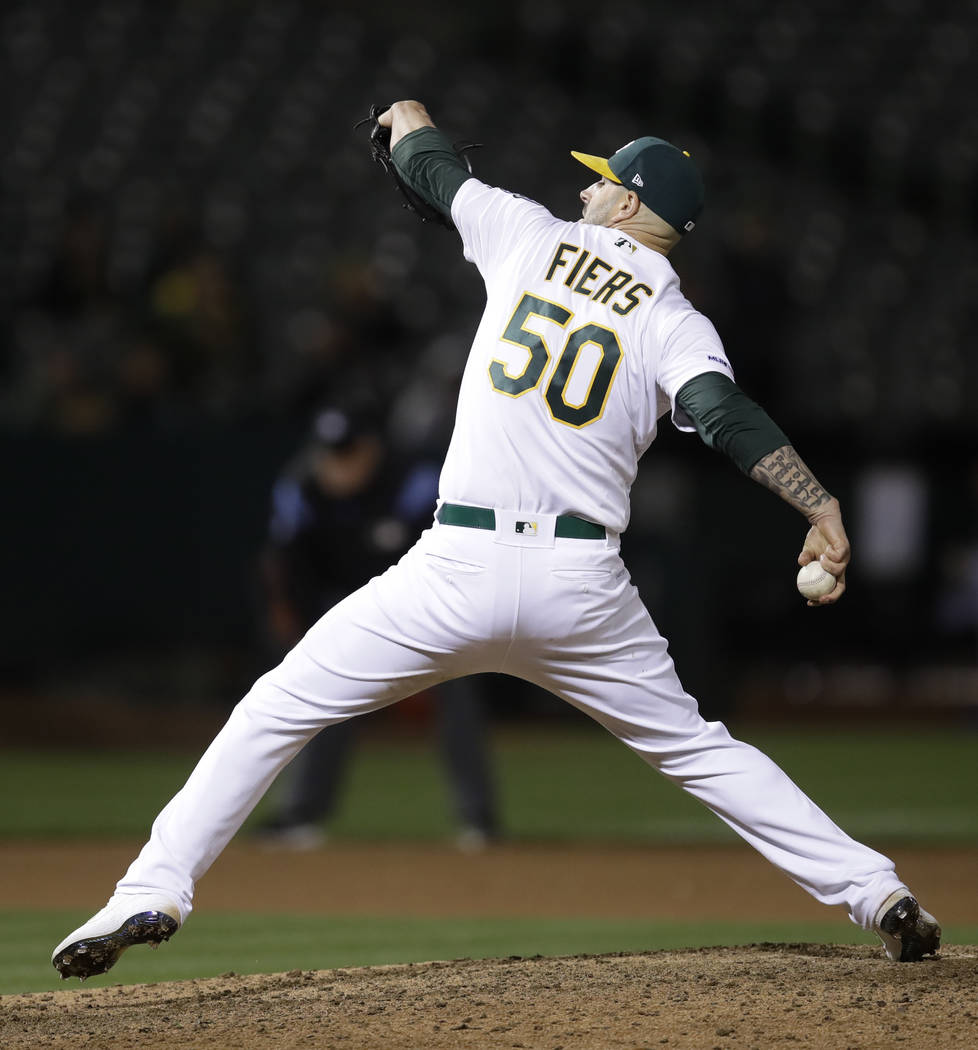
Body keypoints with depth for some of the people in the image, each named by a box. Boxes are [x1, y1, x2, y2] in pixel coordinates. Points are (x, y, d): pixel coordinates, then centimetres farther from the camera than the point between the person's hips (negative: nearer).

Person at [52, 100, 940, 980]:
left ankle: (153, 891, -5)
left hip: (459, 568, -2)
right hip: (583, 585, 2)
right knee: (694, 746, 18)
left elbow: (432, 169, 25)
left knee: (276, 711, 7)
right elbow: (727, 416, -15)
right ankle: (874, 890, 12)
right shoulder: (676, 323, 5)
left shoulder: (532, 237, 8)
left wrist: (408, 119, 47)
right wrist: (821, 506, -20)